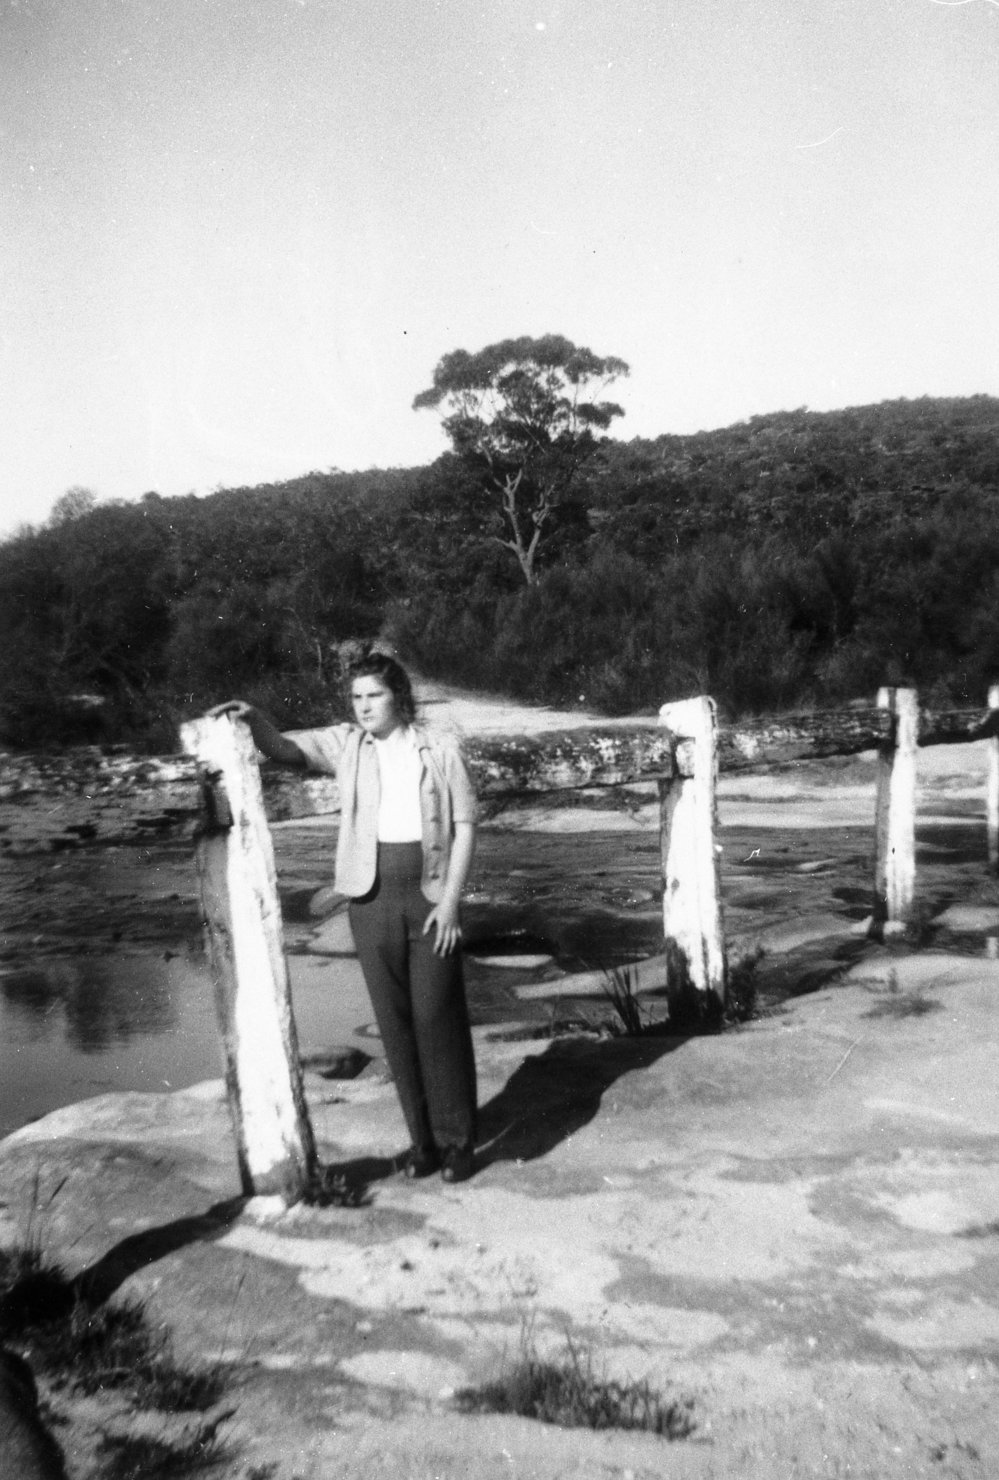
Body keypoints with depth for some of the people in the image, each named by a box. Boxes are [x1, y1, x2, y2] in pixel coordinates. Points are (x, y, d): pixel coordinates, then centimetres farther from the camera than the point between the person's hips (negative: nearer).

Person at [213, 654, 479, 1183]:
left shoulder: (439, 750, 0)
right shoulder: (345, 744, 4)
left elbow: (464, 825, -1)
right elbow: (283, 748, -8)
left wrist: (451, 899, -8)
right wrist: (254, 719, -30)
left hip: (430, 895, -2)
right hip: (371, 899, 2)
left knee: (438, 1017, -1)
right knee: (394, 1021, 8)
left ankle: (457, 1139, 12)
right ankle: (423, 1138, 20)